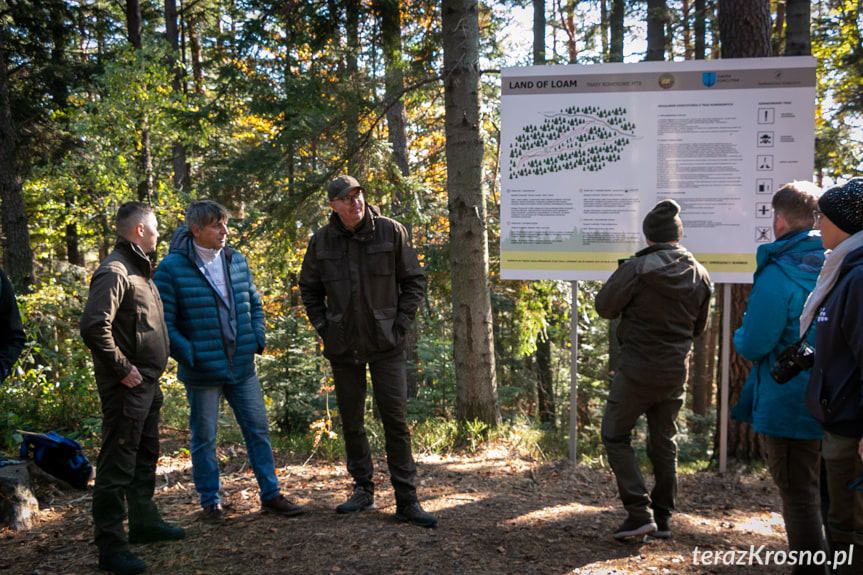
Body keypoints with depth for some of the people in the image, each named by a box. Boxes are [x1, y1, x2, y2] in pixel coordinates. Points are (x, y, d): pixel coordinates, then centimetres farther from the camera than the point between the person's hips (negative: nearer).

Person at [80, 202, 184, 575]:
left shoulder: (140, 269, 15)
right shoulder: (114, 272, -17)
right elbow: (93, 326, -27)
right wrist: (122, 369, -21)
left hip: (147, 383, 10)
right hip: (127, 387, -10)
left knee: (146, 456, 21)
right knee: (117, 466, -2)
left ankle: (144, 522, 37)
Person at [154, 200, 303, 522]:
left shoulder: (237, 261, 6)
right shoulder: (172, 267, -9)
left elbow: (254, 304, 16)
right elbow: (164, 321, -9)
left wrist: (257, 339, 4)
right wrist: (189, 355, -14)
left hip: (242, 367, 4)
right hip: (202, 371, -4)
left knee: (258, 430, 8)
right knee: (204, 438, 9)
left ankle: (270, 495, 21)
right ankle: (210, 502, 25)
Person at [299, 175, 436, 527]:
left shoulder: (391, 231, -4)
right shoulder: (322, 241, 1)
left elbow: (414, 281, 3)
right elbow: (309, 288, 15)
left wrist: (400, 324, -5)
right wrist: (323, 327, 5)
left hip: (385, 343, -2)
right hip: (343, 346, 3)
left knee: (396, 418, -3)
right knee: (351, 421, 11)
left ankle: (406, 500, 5)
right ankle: (363, 489, 28)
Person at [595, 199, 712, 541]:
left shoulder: (636, 269, -15)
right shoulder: (699, 275, 3)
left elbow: (604, 307, -6)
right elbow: (698, 327, 13)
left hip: (638, 370, -5)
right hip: (676, 371, 6)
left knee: (615, 436, 9)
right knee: (664, 443, 17)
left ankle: (639, 513, 2)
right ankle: (663, 519, 24)